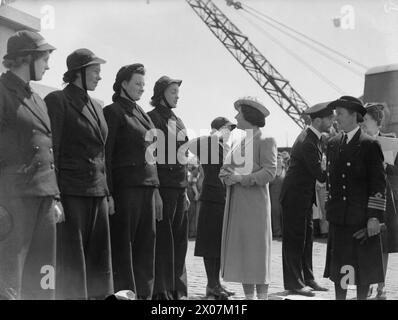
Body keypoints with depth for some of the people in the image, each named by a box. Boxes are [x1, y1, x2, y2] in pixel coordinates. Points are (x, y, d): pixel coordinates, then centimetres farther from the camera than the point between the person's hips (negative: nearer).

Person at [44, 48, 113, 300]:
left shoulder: (96, 107, 17)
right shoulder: (58, 100, -5)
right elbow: (51, 151, -10)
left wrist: (106, 192, 14)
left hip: (98, 193, 7)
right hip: (71, 193, -7)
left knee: (98, 258, 9)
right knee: (72, 262, -3)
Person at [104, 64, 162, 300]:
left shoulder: (141, 113, 19)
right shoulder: (114, 112, -4)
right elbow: (106, 155, -10)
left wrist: (155, 188, 14)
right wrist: (108, 193, -17)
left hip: (148, 185, 8)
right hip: (125, 185, -7)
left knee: (147, 243, 8)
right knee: (123, 244, -2)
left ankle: (144, 293, 14)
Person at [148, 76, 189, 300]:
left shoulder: (178, 122, 18)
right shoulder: (152, 118, -4)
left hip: (179, 188, 7)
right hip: (162, 186, -7)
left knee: (179, 241, 8)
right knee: (163, 240, -5)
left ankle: (178, 290, 15)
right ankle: (161, 291, 1)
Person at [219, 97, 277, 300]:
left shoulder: (266, 142, -3)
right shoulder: (239, 144, 19)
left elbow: (269, 172, -13)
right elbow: (224, 171, 17)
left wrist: (242, 178, -17)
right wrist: (228, 176, -6)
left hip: (255, 202, -7)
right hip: (236, 204, 7)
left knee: (257, 250, -5)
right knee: (240, 251, 6)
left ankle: (262, 296, -1)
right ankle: (248, 296, 12)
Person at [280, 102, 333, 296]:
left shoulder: (313, 138, 6)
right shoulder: (307, 143, -25)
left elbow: (318, 169, 9)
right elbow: (320, 175, -25)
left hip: (305, 196, 10)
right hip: (295, 197, -10)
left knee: (306, 238, 14)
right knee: (294, 240, -1)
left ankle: (307, 279, 22)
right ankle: (294, 282, 6)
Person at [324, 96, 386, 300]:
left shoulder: (369, 145, -7)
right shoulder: (333, 144, 11)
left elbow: (379, 184, -9)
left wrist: (374, 217, -14)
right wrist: (329, 208, 14)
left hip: (361, 218, -5)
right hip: (338, 218, 5)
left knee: (363, 265, 4)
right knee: (338, 265, 10)